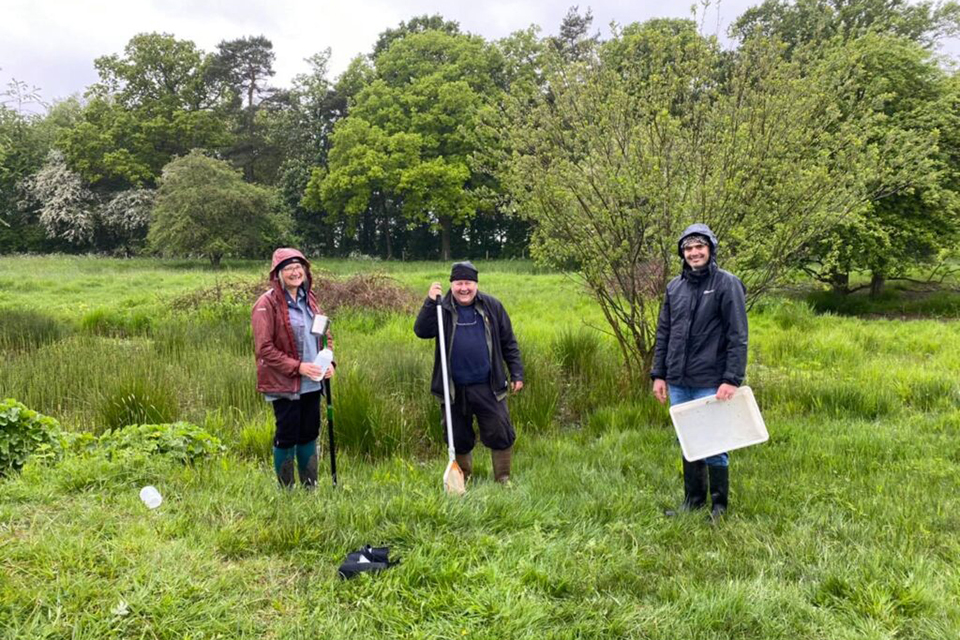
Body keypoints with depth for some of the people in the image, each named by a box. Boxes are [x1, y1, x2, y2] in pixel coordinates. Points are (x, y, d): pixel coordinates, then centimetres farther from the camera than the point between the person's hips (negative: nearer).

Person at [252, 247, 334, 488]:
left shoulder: (309, 299, 10)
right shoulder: (267, 304, -10)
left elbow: (325, 334, 17)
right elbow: (264, 349, -14)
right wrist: (298, 367, -19)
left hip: (312, 383, 6)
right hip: (284, 385, -6)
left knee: (310, 433, 13)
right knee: (287, 436, 2)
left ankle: (311, 487, 26)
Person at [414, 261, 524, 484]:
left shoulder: (491, 306, 1)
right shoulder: (442, 309, 0)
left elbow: (508, 343, 6)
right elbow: (421, 331, -15)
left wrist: (516, 374, 4)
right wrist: (430, 302, -24)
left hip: (488, 387, 0)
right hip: (454, 389, 1)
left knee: (500, 434, 1)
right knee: (459, 438, 12)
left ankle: (503, 480, 18)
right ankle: (462, 480, 32)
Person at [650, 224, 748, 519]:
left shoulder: (727, 284, -6)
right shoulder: (675, 287, 10)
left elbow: (738, 337, -10)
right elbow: (663, 334, 13)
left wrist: (731, 380, -16)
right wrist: (658, 375, 9)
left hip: (710, 383, -5)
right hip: (678, 383, 5)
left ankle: (719, 505, 20)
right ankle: (693, 500, 28)